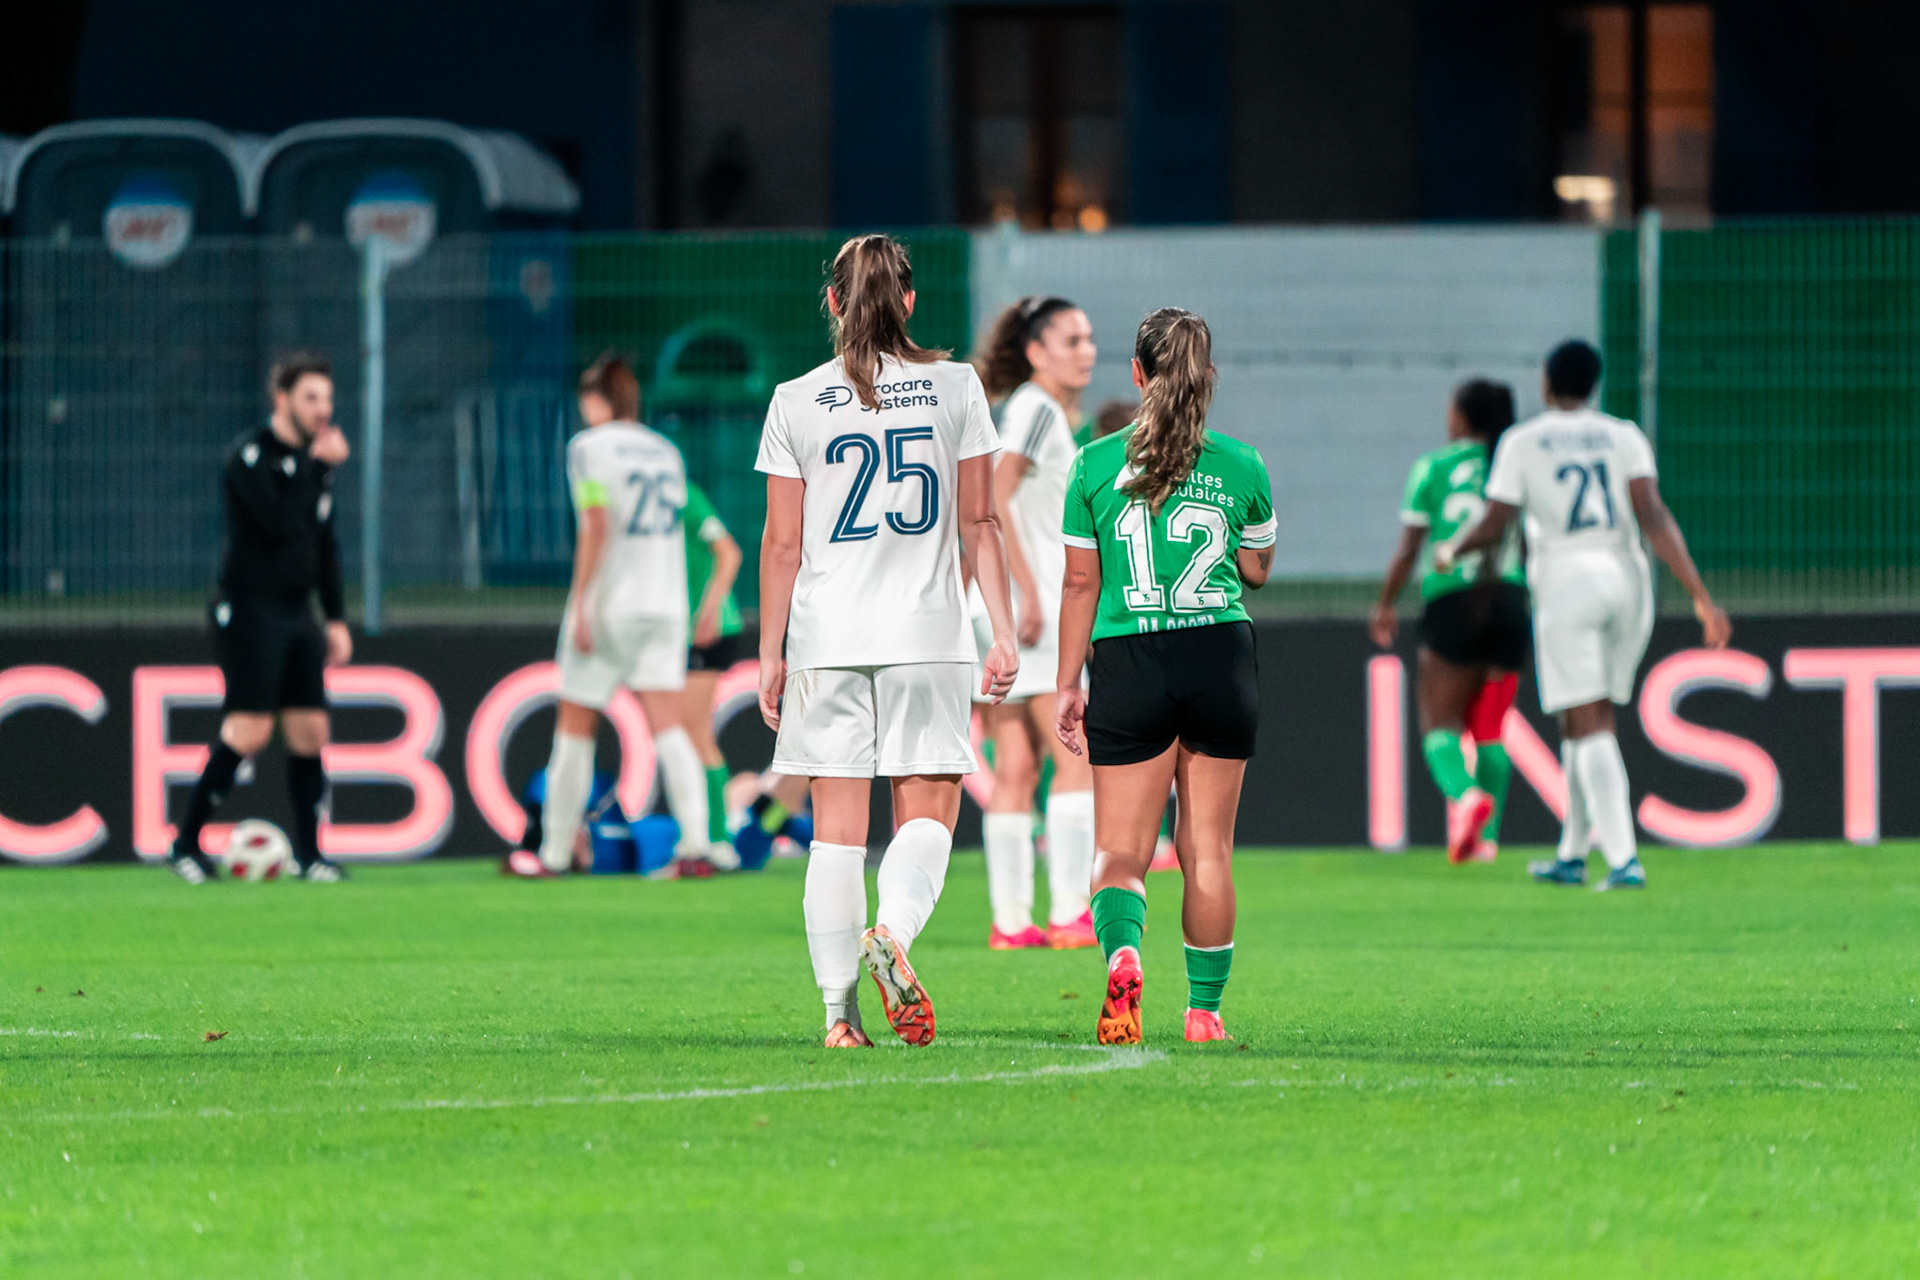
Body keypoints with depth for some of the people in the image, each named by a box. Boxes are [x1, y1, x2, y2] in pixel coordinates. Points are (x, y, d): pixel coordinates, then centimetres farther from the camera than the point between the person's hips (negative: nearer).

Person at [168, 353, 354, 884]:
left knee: (310, 731, 2)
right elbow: (278, 523, -23)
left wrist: (337, 618, 18)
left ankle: (308, 853, 7)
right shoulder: (249, 456, -9)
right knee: (251, 729, -15)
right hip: (249, 608, -8)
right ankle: (185, 843, -6)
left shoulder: (313, 461, 15)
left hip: (297, 614, 8)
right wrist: (320, 468, -16)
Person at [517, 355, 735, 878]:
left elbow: (596, 527, -15)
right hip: (665, 605, 5)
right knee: (667, 725, -4)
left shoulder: (590, 447, -5)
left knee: (575, 727, 6)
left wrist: (580, 605, -16)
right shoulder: (664, 451, 12)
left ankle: (556, 852, 11)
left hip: (609, 601, -5)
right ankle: (696, 840, -21)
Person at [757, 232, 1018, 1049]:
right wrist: (1004, 634, 3)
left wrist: (770, 654, 8)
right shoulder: (954, 387, 2)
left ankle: (841, 1011, -2)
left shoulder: (796, 403, 1)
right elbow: (978, 526, 1)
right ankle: (893, 931, -24)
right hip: (927, 633, 0)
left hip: (829, 636, 0)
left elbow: (782, 542, 2)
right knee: (927, 814, 5)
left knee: (836, 827, 4)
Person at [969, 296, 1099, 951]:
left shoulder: (1050, 413, 19)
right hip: (1027, 604, -9)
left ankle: (1011, 921, 3)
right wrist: (1030, 591, -22)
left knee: (1017, 767, 6)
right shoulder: (1036, 408, -9)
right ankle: (1069, 913, -11)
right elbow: (994, 500, -19)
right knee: (1077, 756, -9)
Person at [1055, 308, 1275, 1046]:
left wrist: (1067, 683, 8)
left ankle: (1121, 951, -28)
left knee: (1120, 848, 1)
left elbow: (1080, 584, 1)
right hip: (1220, 656, 1)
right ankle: (1204, 1008, 14)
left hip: (1128, 666, -1)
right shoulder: (1242, 467, 0)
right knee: (1208, 848, 10)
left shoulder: (1096, 464, -2)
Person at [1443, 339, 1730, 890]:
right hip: (1626, 581, 4)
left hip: (1564, 583, -4)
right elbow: (1654, 517, -6)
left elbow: (1492, 529, -1)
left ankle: (1624, 859, -21)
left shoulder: (1522, 442, 1)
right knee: (1589, 722, 18)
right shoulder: (1624, 437, 6)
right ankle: (1572, 855, 26)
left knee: (1589, 727, -7)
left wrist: (1451, 554, 21)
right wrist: (1701, 596, -11)